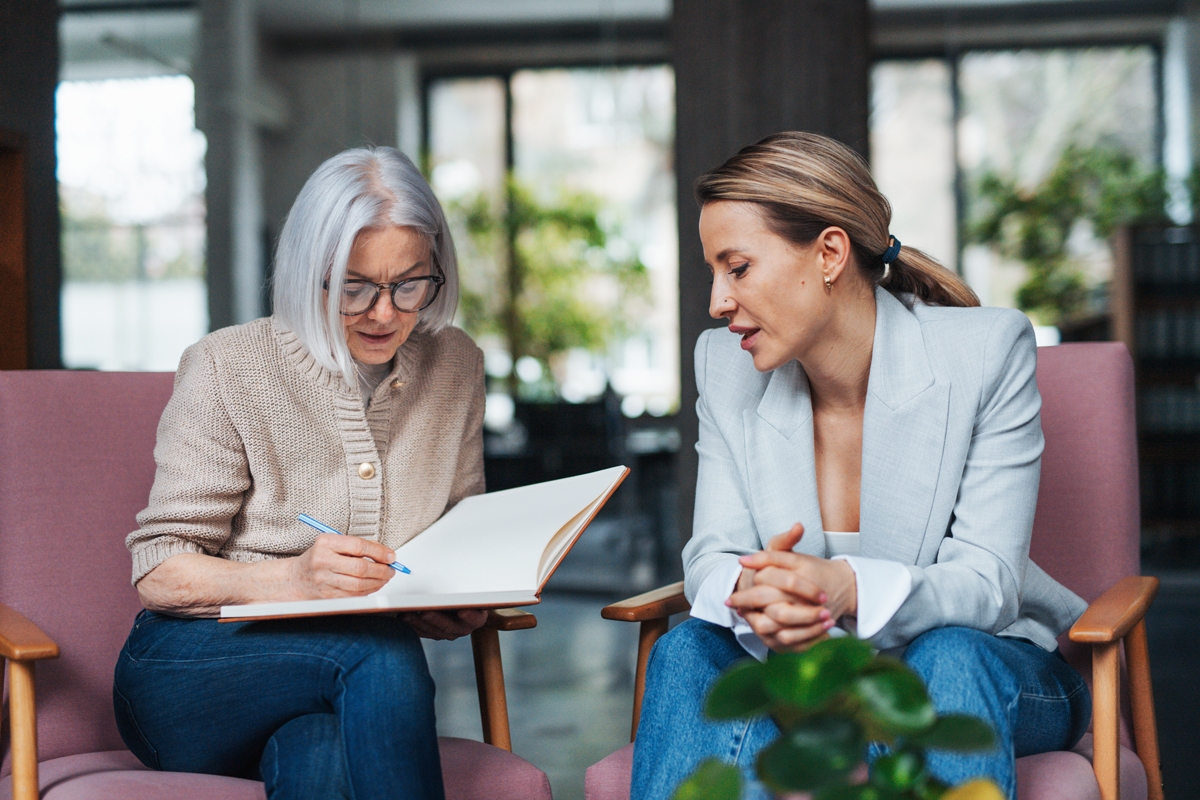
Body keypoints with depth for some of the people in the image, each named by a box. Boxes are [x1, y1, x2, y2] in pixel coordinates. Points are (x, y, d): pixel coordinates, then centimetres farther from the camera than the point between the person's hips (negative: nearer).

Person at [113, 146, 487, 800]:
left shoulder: (455, 367, 8)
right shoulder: (225, 369, -6)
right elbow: (159, 574, -8)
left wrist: (461, 606, -6)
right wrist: (293, 579, -26)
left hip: (342, 685, 2)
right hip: (186, 683, -2)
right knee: (383, 651, -33)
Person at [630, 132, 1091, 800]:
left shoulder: (987, 350, -15)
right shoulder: (727, 366, -4)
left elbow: (987, 583, -20)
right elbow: (711, 558, -6)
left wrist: (849, 587, -41)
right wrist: (748, 592, -33)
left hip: (988, 668, -2)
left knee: (948, 659, -36)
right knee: (689, 653, -27)